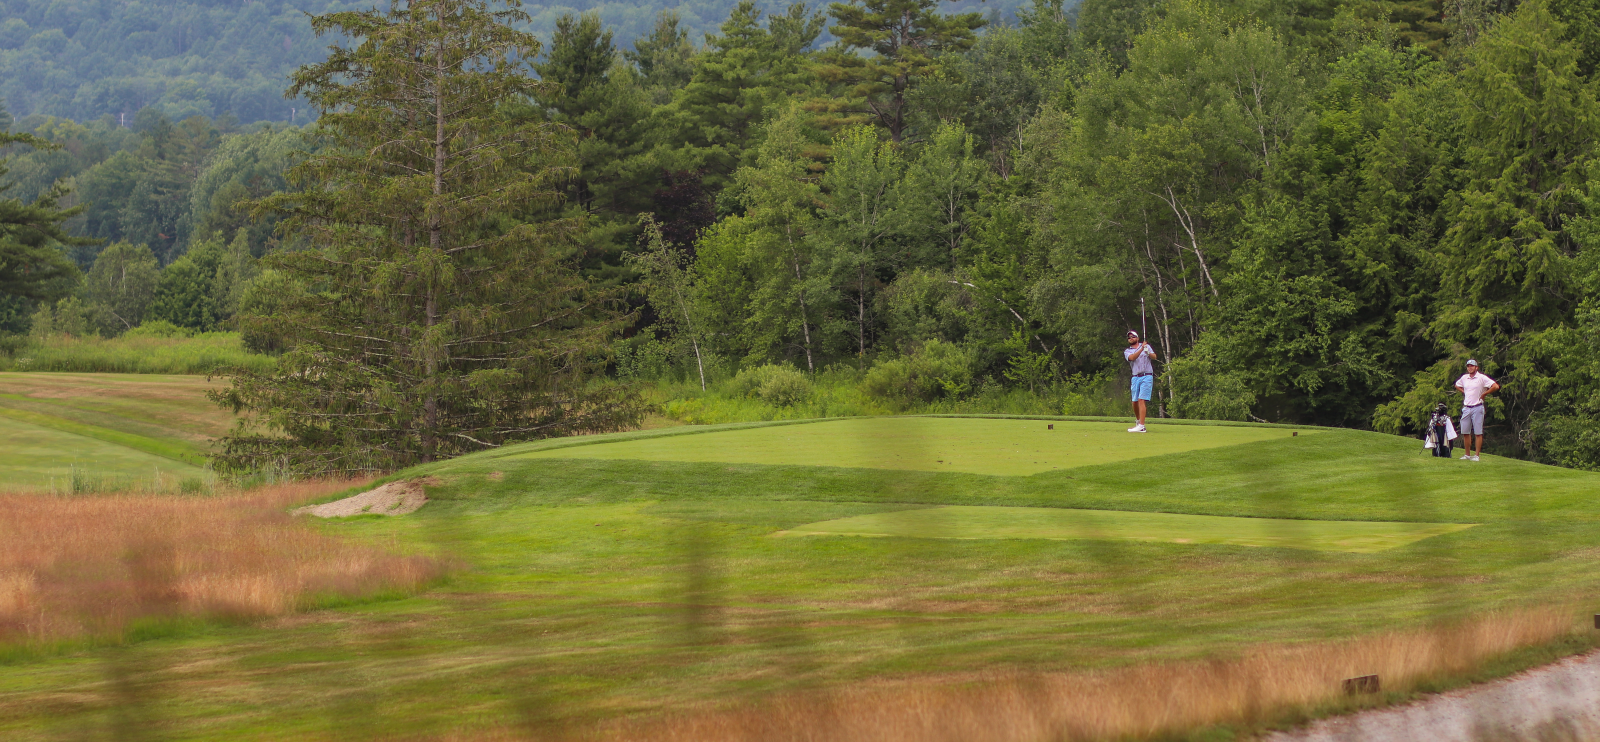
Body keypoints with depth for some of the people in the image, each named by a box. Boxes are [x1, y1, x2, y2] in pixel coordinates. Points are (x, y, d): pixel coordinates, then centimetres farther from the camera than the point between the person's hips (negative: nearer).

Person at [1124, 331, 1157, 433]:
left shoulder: (1146, 345, 11)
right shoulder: (1127, 352, 12)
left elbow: (1154, 356, -2)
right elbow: (1131, 357, -10)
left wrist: (1148, 353, -24)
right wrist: (1141, 349, -22)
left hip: (1147, 376, -4)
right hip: (1135, 377, 4)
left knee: (1141, 400, -15)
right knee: (1134, 402, 5)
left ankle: (1141, 426, -21)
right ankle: (1139, 421, 28)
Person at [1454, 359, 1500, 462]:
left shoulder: (1482, 378, -7)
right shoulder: (1464, 378, 10)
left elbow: (1496, 387, -15)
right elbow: (1457, 385, 31)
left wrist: (1484, 394, -10)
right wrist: (1464, 392, 14)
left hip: (1477, 407, -6)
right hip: (1466, 408, 6)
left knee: (1478, 433, -4)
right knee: (1465, 432, 6)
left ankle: (1476, 455, -4)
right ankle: (1467, 454, 13)